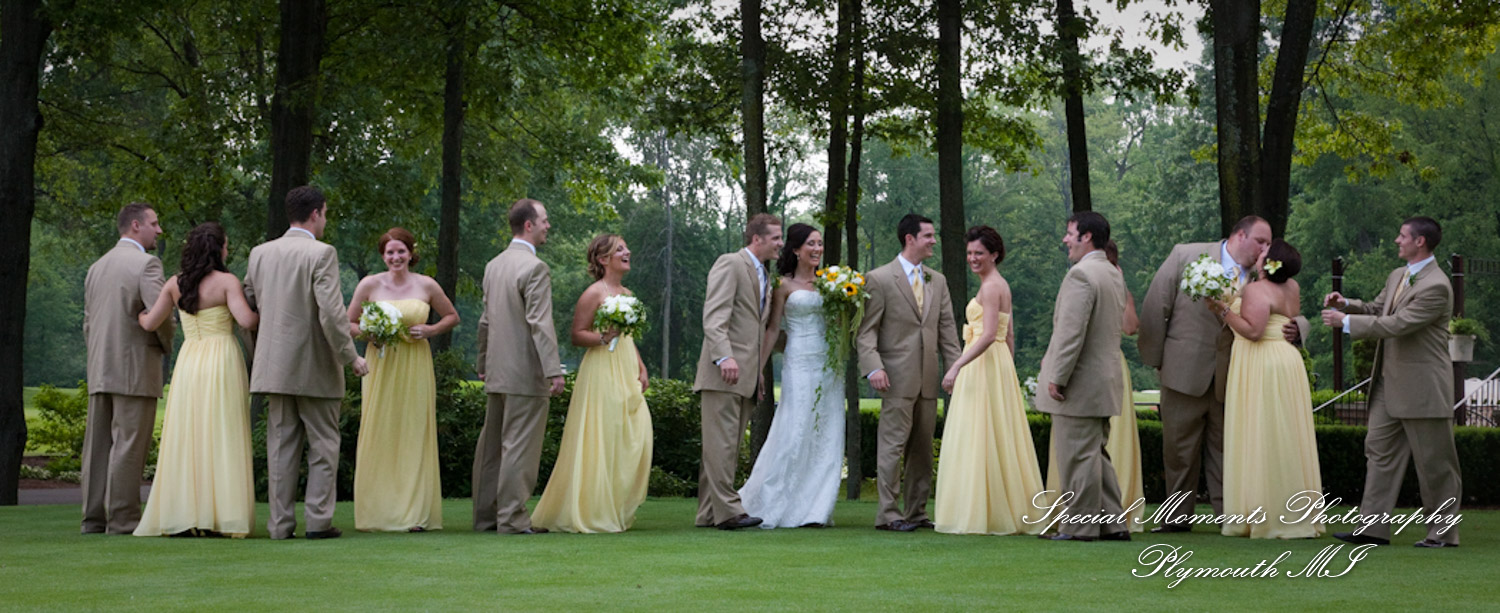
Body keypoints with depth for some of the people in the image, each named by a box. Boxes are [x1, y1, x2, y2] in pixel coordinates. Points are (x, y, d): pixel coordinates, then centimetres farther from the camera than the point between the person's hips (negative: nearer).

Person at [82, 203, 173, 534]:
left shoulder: (97, 267, 16)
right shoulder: (145, 264, -9)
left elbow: (88, 323, 17)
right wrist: (167, 345, 0)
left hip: (99, 371, 7)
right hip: (135, 370, -7)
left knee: (98, 444, 8)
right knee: (128, 444, -6)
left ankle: (94, 517, 10)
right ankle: (122, 519, -6)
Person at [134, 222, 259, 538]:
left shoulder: (175, 283, 6)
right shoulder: (226, 281, -7)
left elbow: (150, 323, 9)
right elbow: (246, 320, -18)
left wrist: (138, 314, 32)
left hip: (188, 362, 4)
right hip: (222, 361, -4)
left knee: (186, 439, 7)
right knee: (221, 440, -1)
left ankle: (182, 517, 5)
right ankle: (220, 518, -4)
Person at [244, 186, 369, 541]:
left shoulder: (260, 253, 7)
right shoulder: (321, 254, -12)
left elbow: (249, 304, 13)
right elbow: (331, 312, -18)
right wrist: (351, 357, -11)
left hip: (274, 365, 5)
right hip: (315, 367, -5)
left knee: (281, 445, 9)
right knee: (323, 444, 4)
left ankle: (281, 523, 10)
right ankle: (318, 520, 2)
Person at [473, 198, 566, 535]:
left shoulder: (493, 266, 12)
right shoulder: (535, 268, -13)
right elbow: (540, 324, -20)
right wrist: (554, 370, -22)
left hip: (496, 372, 8)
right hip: (525, 373, -8)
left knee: (491, 444, 12)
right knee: (519, 445, -4)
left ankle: (485, 515, 18)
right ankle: (512, 517, -2)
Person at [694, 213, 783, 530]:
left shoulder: (764, 277, 24)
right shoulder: (729, 264, -4)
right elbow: (714, 316, -16)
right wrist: (724, 356, -28)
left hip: (747, 375, 9)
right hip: (724, 372, -9)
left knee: (729, 446, 8)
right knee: (721, 443, -9)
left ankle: (708, 514, 12)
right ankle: (727, 510, -11)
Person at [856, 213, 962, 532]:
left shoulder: (938, 281, 16)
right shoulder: (879, 279, -3)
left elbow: (947, 329, 15)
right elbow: (866, 331, -6)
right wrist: (874, 367, -19)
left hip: (928, 379, 6)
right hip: (897, 378, -6)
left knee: (923, 448, 10)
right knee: (893, 444, -7)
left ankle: (916, 512, 17)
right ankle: (888, 514, -4)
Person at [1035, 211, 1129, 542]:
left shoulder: (1081, 274, -17)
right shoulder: (1114, 274, 14)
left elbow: (1071, 331, -22)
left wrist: (1057, 377, -18)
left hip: (1080, 383, -10)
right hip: (1105, 379, 10)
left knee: (1078, 456, -3)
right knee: (1095, 454, 16)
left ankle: (1078, 526, 3)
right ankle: (1113, 523, 18)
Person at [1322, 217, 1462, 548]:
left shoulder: (1436, 286, -19)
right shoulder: (1397, 276, 11)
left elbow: (1398, 324, -24)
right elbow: (1376, 309, 22)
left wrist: (1346, 321, -20)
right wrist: (1346, 303, 2)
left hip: (1422, 387, -9)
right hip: (1390, 384, 9)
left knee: (1434, 462, 2)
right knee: (1379, 450, 6)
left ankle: (1443, 532, 13)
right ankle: (1374, 527, 8)